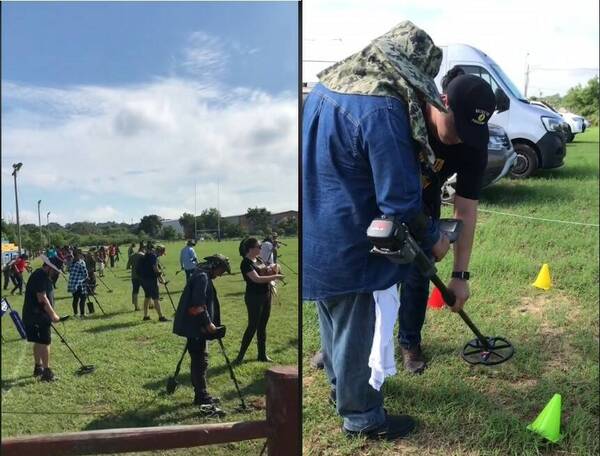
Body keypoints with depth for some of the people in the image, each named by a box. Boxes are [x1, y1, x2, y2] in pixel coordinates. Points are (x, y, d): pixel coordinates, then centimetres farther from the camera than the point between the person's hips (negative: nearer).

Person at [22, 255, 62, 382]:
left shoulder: (42, 275, 15)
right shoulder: (40, 276, -19)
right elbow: (42, 298, -24)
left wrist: (51, 314, 24)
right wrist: (52, 314, -21)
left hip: (34, 315, 11)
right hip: (38, 315, -11)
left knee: (38, 341, 18)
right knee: (45, 342, -8)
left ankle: (38, 367, 28)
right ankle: (46, 372, -4)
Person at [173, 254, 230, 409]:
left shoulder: (203, 276, 15)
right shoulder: (202, 277, -17)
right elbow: (198, 305, -23)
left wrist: (209, 323, 20)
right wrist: (208, 323, -18)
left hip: (196, 326, 10)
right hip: (195, 326, -10)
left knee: (198, 360, 14)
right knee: (200, 361, -3)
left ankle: (201, 394, 21)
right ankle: (201, 396, 5)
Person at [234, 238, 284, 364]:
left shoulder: (258, 260, 9)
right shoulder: (246, 263, -16)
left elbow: (265, 273, 18)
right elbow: (257, 279, -25)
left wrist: (272, 270, -3)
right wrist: (275, 277, -21)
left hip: (266, 296, 8)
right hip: (254, 298, -8)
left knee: (262, 326, 13)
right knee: (253, 326, -4)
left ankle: (262, 354, 22)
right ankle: (240, 356, 6)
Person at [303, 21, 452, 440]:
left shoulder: (325, 85, 4)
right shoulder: (384, 109, -24)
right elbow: (400, 201, -22)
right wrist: (433, 239, -4)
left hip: (315, 236, 9)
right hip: (345, 246, -9)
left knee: (333, 322, 25)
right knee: (353, 330, 10)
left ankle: (342, 386, 47)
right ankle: (360, 416, 30)